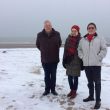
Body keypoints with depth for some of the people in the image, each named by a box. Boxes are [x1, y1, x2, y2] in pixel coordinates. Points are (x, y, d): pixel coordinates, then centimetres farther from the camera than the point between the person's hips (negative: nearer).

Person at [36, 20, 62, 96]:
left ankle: (53, 89, 22)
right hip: (45, 59, 0)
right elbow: (38, 45, 11)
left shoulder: (57, 34, -5)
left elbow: (59, 43, 12)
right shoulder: (40, 35, -5)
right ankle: (47, 89, 22)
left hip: (54, 59, 0)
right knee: (47, 75, 10)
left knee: (53, 75, 10)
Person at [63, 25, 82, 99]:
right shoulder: (68, 39, 7)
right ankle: (72, 90, 28)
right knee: (69, 77, 12)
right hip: (69, 61, 5)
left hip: (76, 61, -5)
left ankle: (74, 91, 16)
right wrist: (64, 60, 8)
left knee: (75, 77, 3)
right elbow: (65, 50, 10)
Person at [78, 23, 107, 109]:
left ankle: (98, 100, 8)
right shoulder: (83, 40, 8)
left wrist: (98, 58, -12)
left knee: (97, 82, 0)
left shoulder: (100, 38, -2)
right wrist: (82, 57, 4)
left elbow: (104, 49, -4)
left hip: (96, 64, -4)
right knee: (90, 82, 17)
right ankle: (91, 96, 33)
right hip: (86, 64, 4)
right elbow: (79, 49, 17)